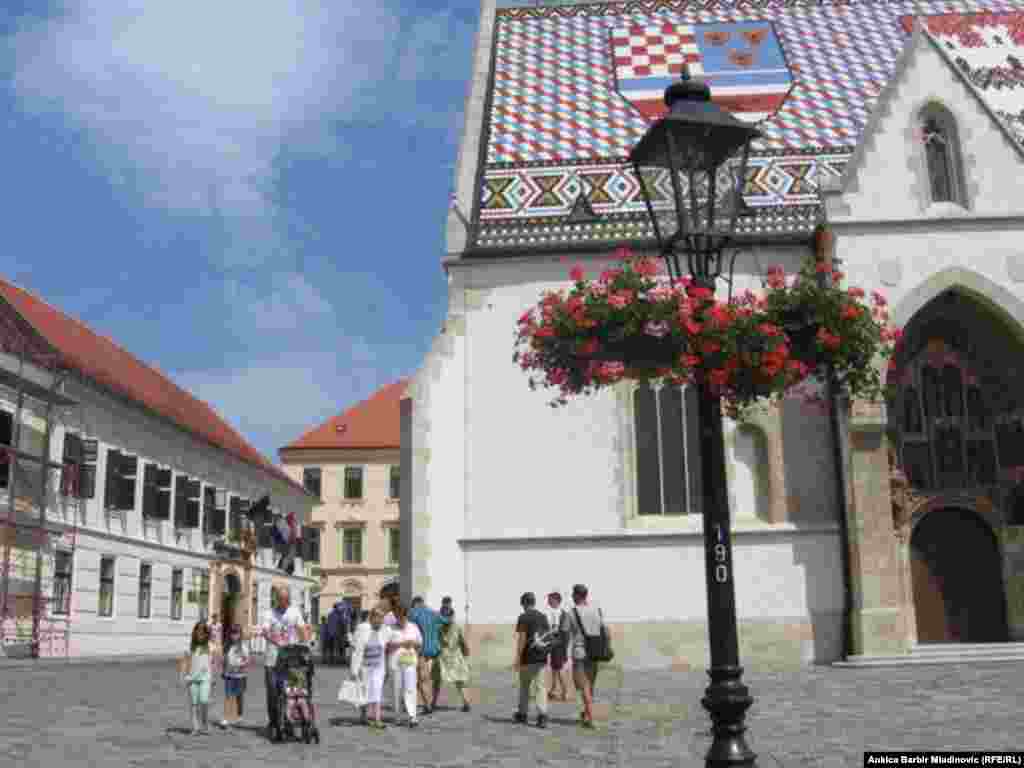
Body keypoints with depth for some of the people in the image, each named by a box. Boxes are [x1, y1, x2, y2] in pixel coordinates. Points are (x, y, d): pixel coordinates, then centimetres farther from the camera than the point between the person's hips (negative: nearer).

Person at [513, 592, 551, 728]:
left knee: (524, 686, 13)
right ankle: (542, 715, -14)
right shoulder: (543, 617, 9)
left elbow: (522, 638, -13)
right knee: (540, 686, 0)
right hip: (541, 658, 4)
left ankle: (522, 714, 25)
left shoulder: (523, 617, -8)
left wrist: (517, 658, -10)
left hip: (528, 658, -4)